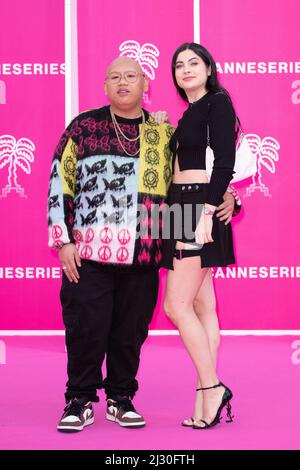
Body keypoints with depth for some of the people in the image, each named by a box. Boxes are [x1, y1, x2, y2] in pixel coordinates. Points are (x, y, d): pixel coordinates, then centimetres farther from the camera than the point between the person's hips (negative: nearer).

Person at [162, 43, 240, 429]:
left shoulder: (218, 102, -5)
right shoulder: (188, 113, 20)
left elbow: (224, 163, -15)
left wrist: (207, 212, -24)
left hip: (200, 207, -9)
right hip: (182, 209, 9)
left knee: (177, 306, -12)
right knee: (202, 308, 6)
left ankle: (212, 389, -3)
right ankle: (207, 398, 8)